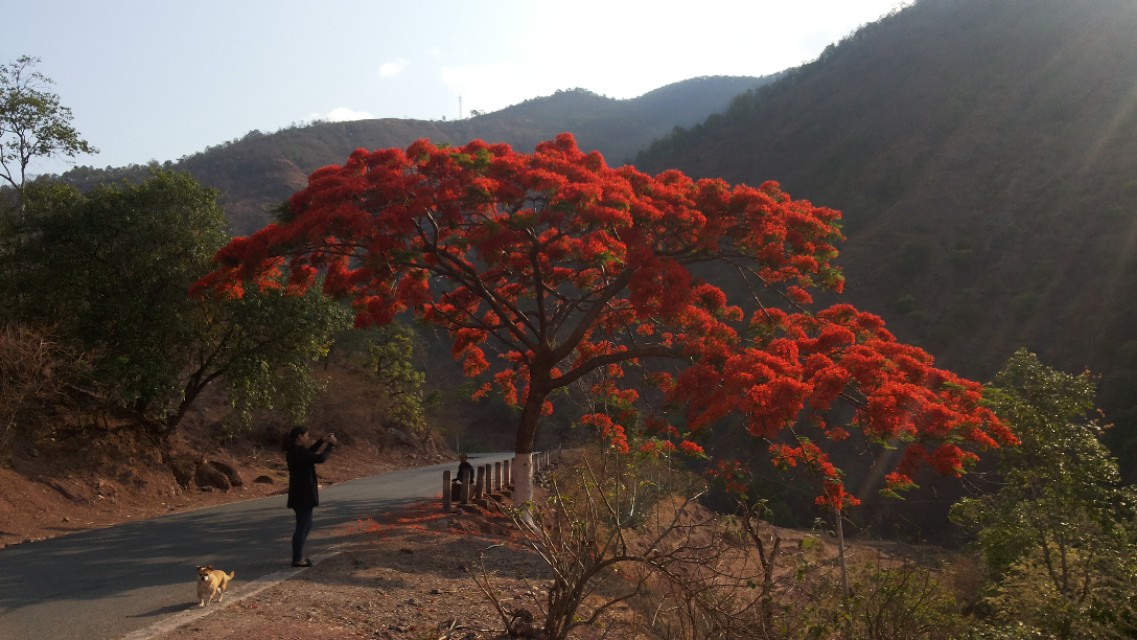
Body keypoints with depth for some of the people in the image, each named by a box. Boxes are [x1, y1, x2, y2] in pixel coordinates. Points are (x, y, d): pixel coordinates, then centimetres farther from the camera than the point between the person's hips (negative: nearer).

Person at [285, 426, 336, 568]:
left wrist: (322, 441, 21)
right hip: (303, 495, -10)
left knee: (306, 525, 19)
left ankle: (299, 556, 24)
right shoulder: (299, 451, -20)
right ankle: (297, 559, 1)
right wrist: (330, 444, -11)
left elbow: (309, 453, 28)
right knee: (302, 526, -4)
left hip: (300, 493, 10)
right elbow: (320, 458, -24)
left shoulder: (294, 451, 10)